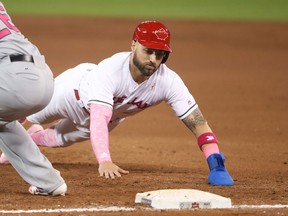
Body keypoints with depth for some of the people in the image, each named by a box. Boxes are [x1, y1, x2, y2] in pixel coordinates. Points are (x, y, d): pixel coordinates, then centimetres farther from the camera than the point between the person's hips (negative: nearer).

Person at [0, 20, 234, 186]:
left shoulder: (168, 81, -39)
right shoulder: (109, 70, -48)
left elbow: (197, 122, -40)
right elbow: (98, 120, -57)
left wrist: (216, 164, -53)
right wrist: (104, 160, -73)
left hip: (112, 115, 4)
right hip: (76, 89, -4)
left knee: (59, 139, 29)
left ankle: (33, 136, 62)